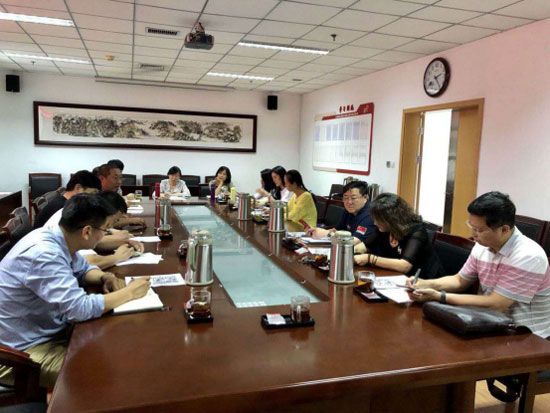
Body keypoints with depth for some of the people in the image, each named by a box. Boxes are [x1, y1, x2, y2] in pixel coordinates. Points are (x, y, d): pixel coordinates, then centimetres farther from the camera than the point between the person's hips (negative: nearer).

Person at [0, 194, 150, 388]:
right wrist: (129, 292, -23)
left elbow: (84, 269, 15)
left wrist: (105, 277, -7)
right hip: (22, 350, -9)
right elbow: (81, 308, -35)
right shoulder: (43, 254, -30)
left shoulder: (55, 238, -3)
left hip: (48, 331, 9)